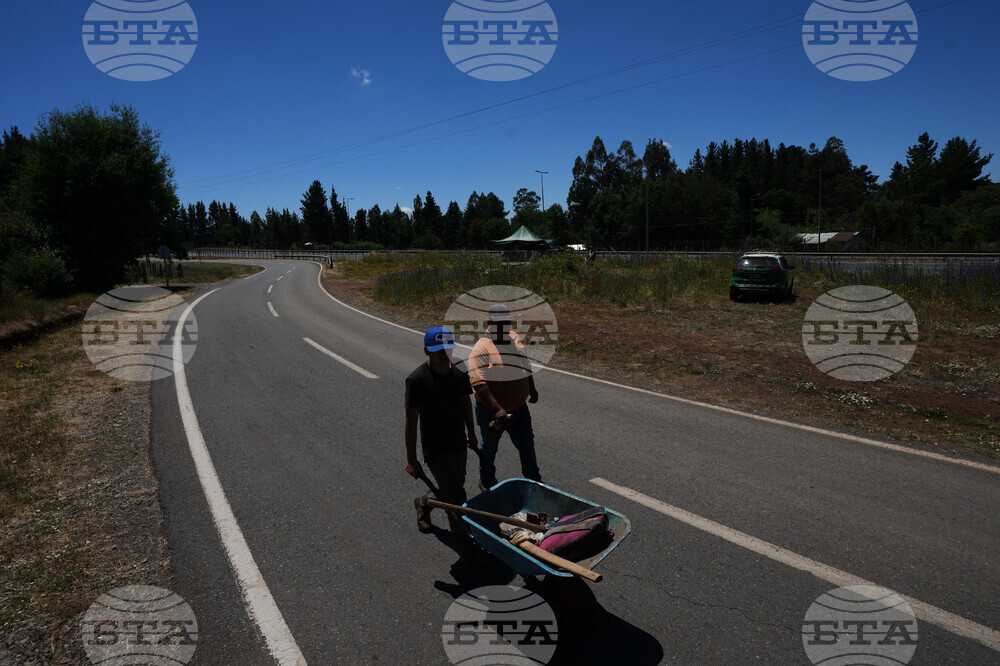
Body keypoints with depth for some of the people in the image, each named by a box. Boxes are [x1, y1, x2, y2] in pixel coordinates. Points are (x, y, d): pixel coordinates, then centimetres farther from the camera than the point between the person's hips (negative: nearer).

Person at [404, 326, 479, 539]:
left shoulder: (459, 372, -1)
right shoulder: (417, 379, -20)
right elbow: (411, 421, -16)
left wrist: (471, 435, 21)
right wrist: (411, 459, -14)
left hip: (459, 444, 7)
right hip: (436, 449, -6)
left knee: (452, 489, 21)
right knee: (456, 497, -1)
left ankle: (424, 503, 50)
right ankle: (467, 540, 22)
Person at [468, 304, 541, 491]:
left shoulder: (515, 338, 2)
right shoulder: (482, 347, -19)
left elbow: (526, 366, 20)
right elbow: (478, 383, -30)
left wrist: (532, 390, 28)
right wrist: (497, 409, -38)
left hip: (519, 408, 5)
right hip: (490, 412, -5)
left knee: (527, 446, 11)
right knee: (490, 448, 16)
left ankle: (534, 482, 29)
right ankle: (486, 481, 40)